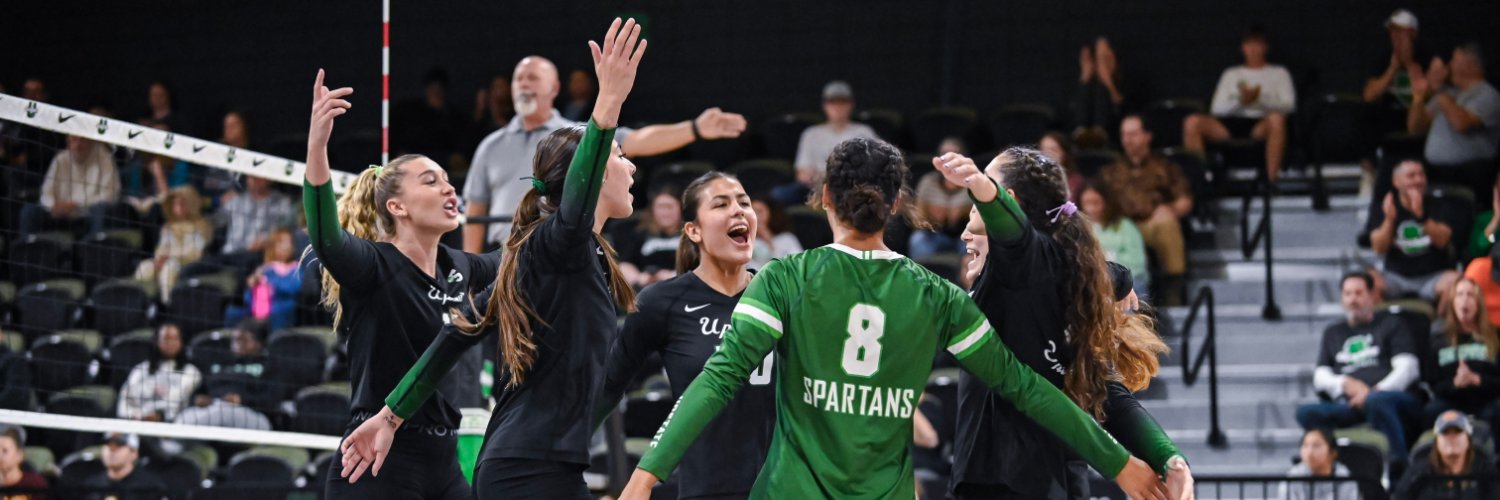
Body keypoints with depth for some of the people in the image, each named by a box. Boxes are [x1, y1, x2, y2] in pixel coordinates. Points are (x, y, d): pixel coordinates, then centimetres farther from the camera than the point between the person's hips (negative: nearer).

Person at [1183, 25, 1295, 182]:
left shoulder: (1278, 73, 21)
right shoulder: (1231, 74, 27)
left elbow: (1289, 105, 4)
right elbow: (1217, 109, 13)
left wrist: (1260, 100, -13)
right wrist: (1240, 101, -7)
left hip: (1260, 124, -2)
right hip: (1230, 124, 2)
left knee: (1277, 119, -39)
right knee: (1193, 121, -26)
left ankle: (1271, 179, -39)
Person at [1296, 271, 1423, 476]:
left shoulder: (1391, 325, 20)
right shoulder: (1333, 333, 31)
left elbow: (1407, 368, 6)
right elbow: (1320, 377, 21)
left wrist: (1375, 392, -10)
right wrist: (1345, 383, -2)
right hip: (1347, 408, 3)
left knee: (1376, 401, -41)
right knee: (1306, 413, -28)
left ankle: (1399, 466, -43)